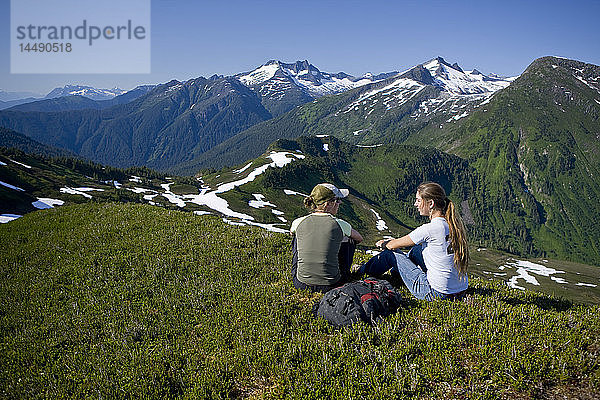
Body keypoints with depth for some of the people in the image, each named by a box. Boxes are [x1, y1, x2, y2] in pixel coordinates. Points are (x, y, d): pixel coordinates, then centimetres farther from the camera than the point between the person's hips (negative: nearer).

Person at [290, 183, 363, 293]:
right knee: (350, 240, 19)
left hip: (301, 284, 2)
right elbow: (360, 238, 13)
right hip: (331, 286, -1)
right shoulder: (340, 224, -10)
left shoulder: (299, 223, -5)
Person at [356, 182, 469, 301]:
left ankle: (359, 275, 30)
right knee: (418, 248, 24)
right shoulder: (454, 224, 3)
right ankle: (395, 273, 48)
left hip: (436, 294, -7)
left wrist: (384, 244, 18)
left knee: (390, 254, 7)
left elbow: (393, 245, -5)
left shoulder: (430, 229, -19)